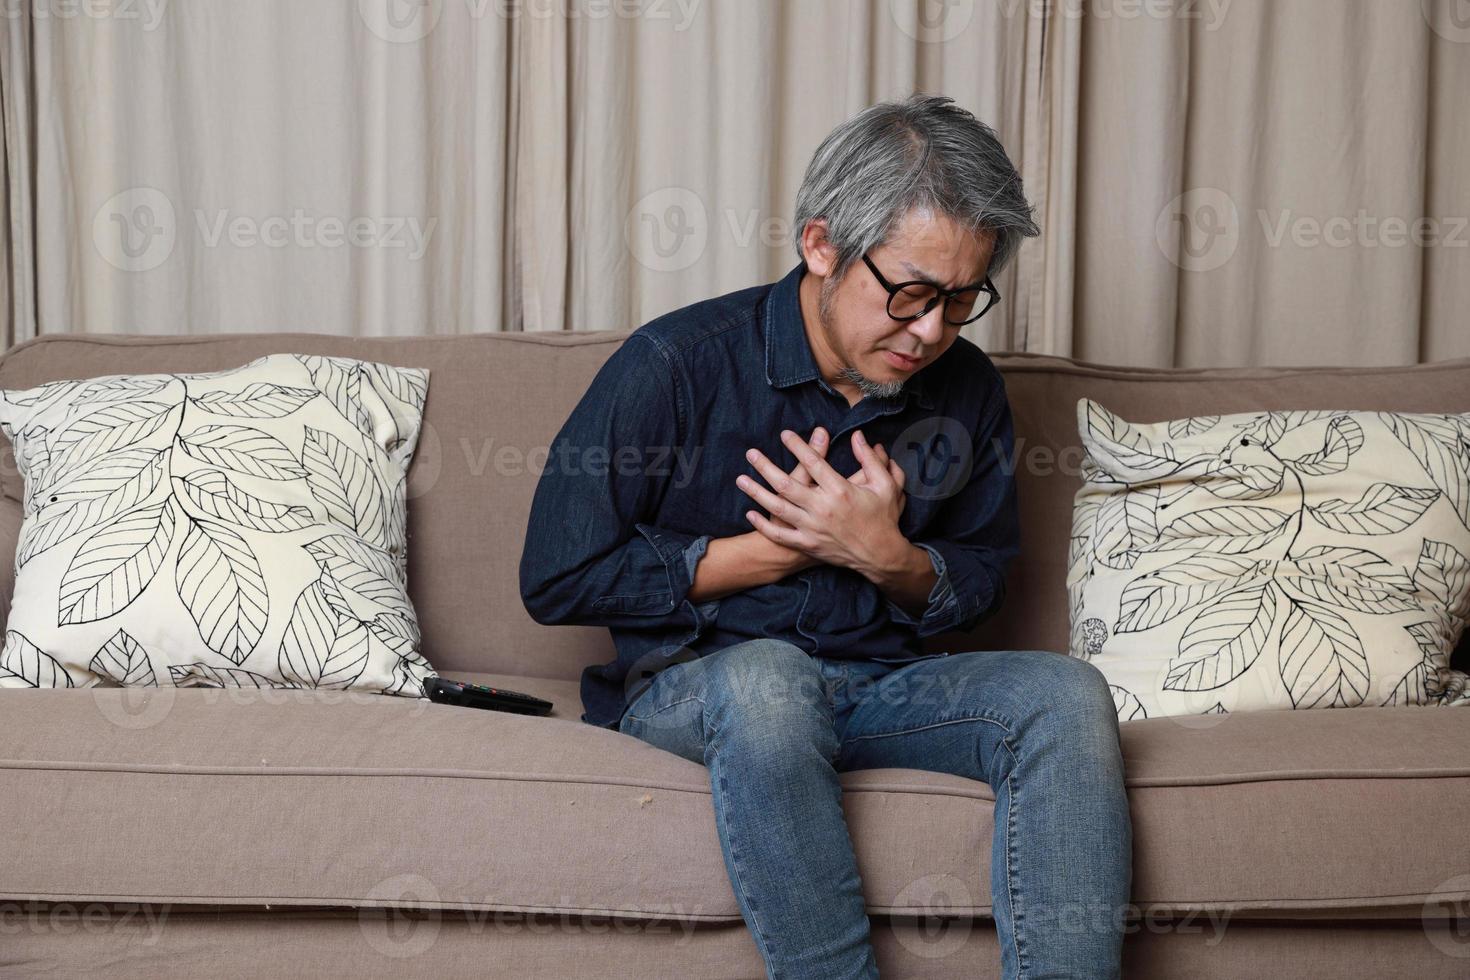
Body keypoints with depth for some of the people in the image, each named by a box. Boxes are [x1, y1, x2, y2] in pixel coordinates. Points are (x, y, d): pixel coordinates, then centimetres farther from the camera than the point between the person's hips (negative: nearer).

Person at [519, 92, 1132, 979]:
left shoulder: (967, 390, 3)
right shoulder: (678, 364, -11)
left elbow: (978, 584, 15)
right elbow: (557, 579, -10)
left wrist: (889, 557, -11)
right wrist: (778, 551, -11)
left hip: (881, 686, 4)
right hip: (695, 688, -4)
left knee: (1066, 691, -22)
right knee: (768, 675, -39)